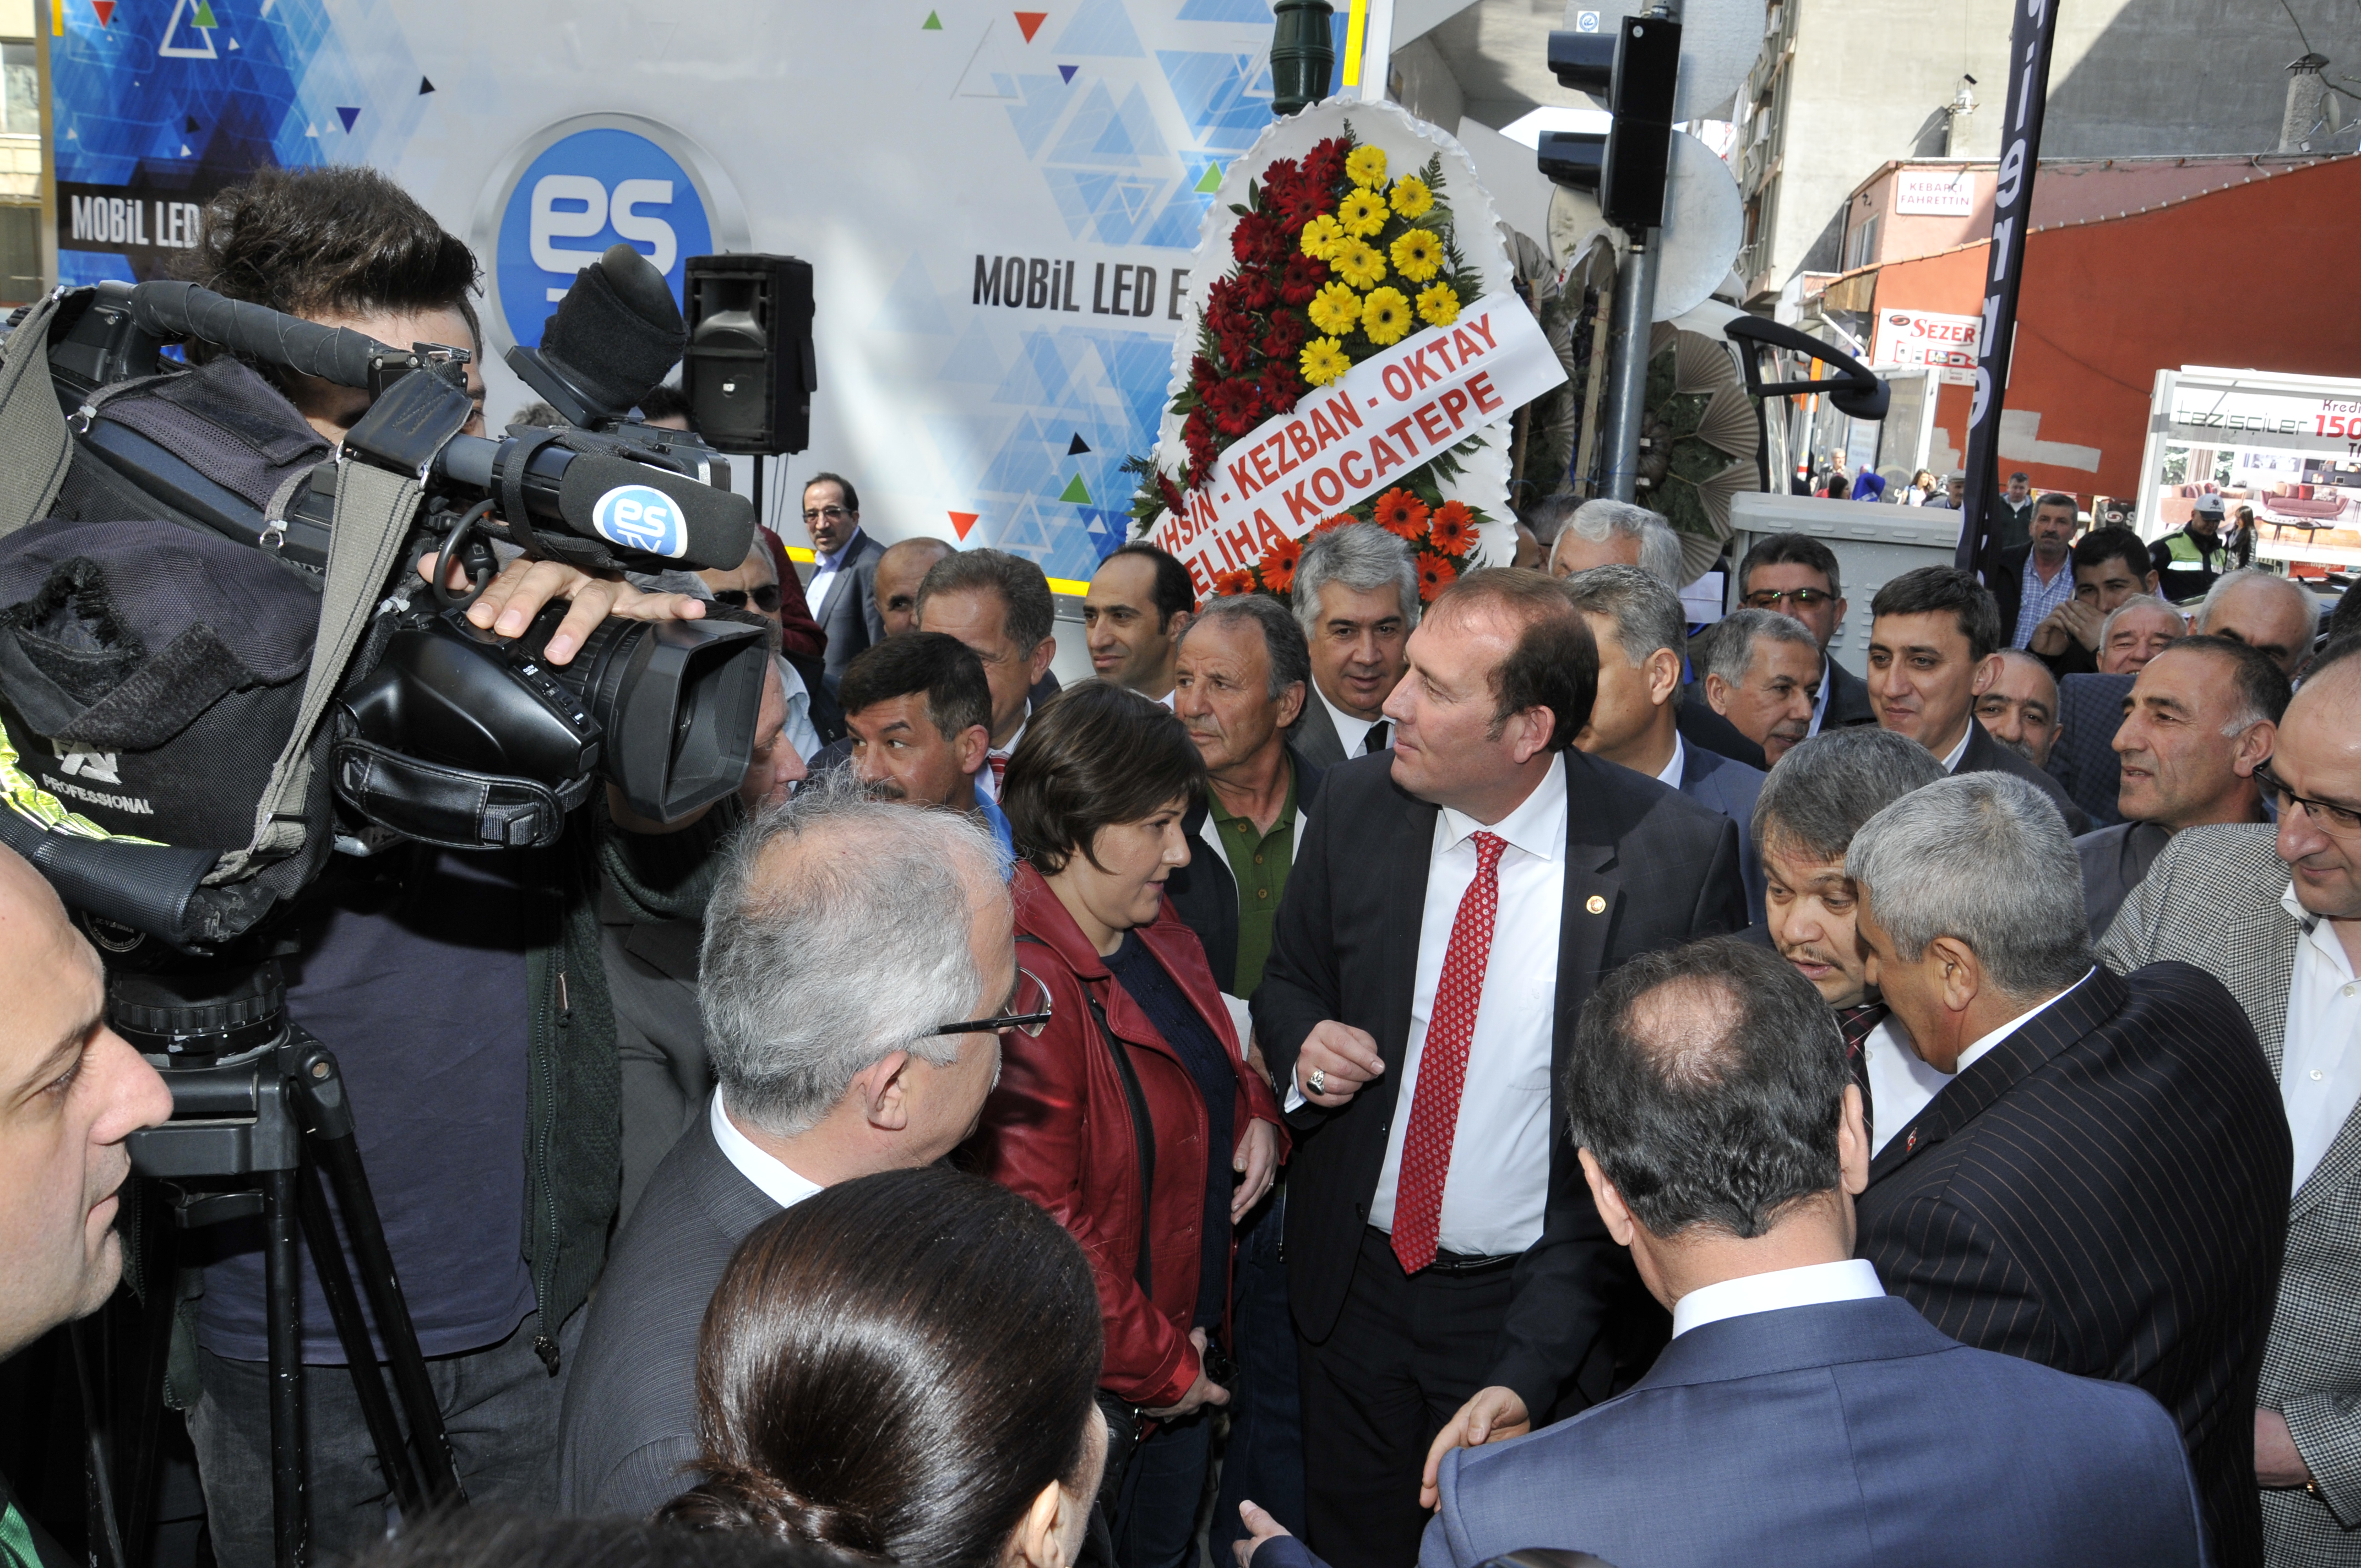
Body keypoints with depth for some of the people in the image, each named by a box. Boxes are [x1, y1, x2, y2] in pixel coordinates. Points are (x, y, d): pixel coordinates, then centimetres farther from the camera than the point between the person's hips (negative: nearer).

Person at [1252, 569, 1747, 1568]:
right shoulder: (1357, 805, -7)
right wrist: (1304, 1044, -16)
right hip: (1355, 1287, 4)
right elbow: (1288, 981, 10)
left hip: (1551, 1308, -3)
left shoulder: (1676, 854, -19)